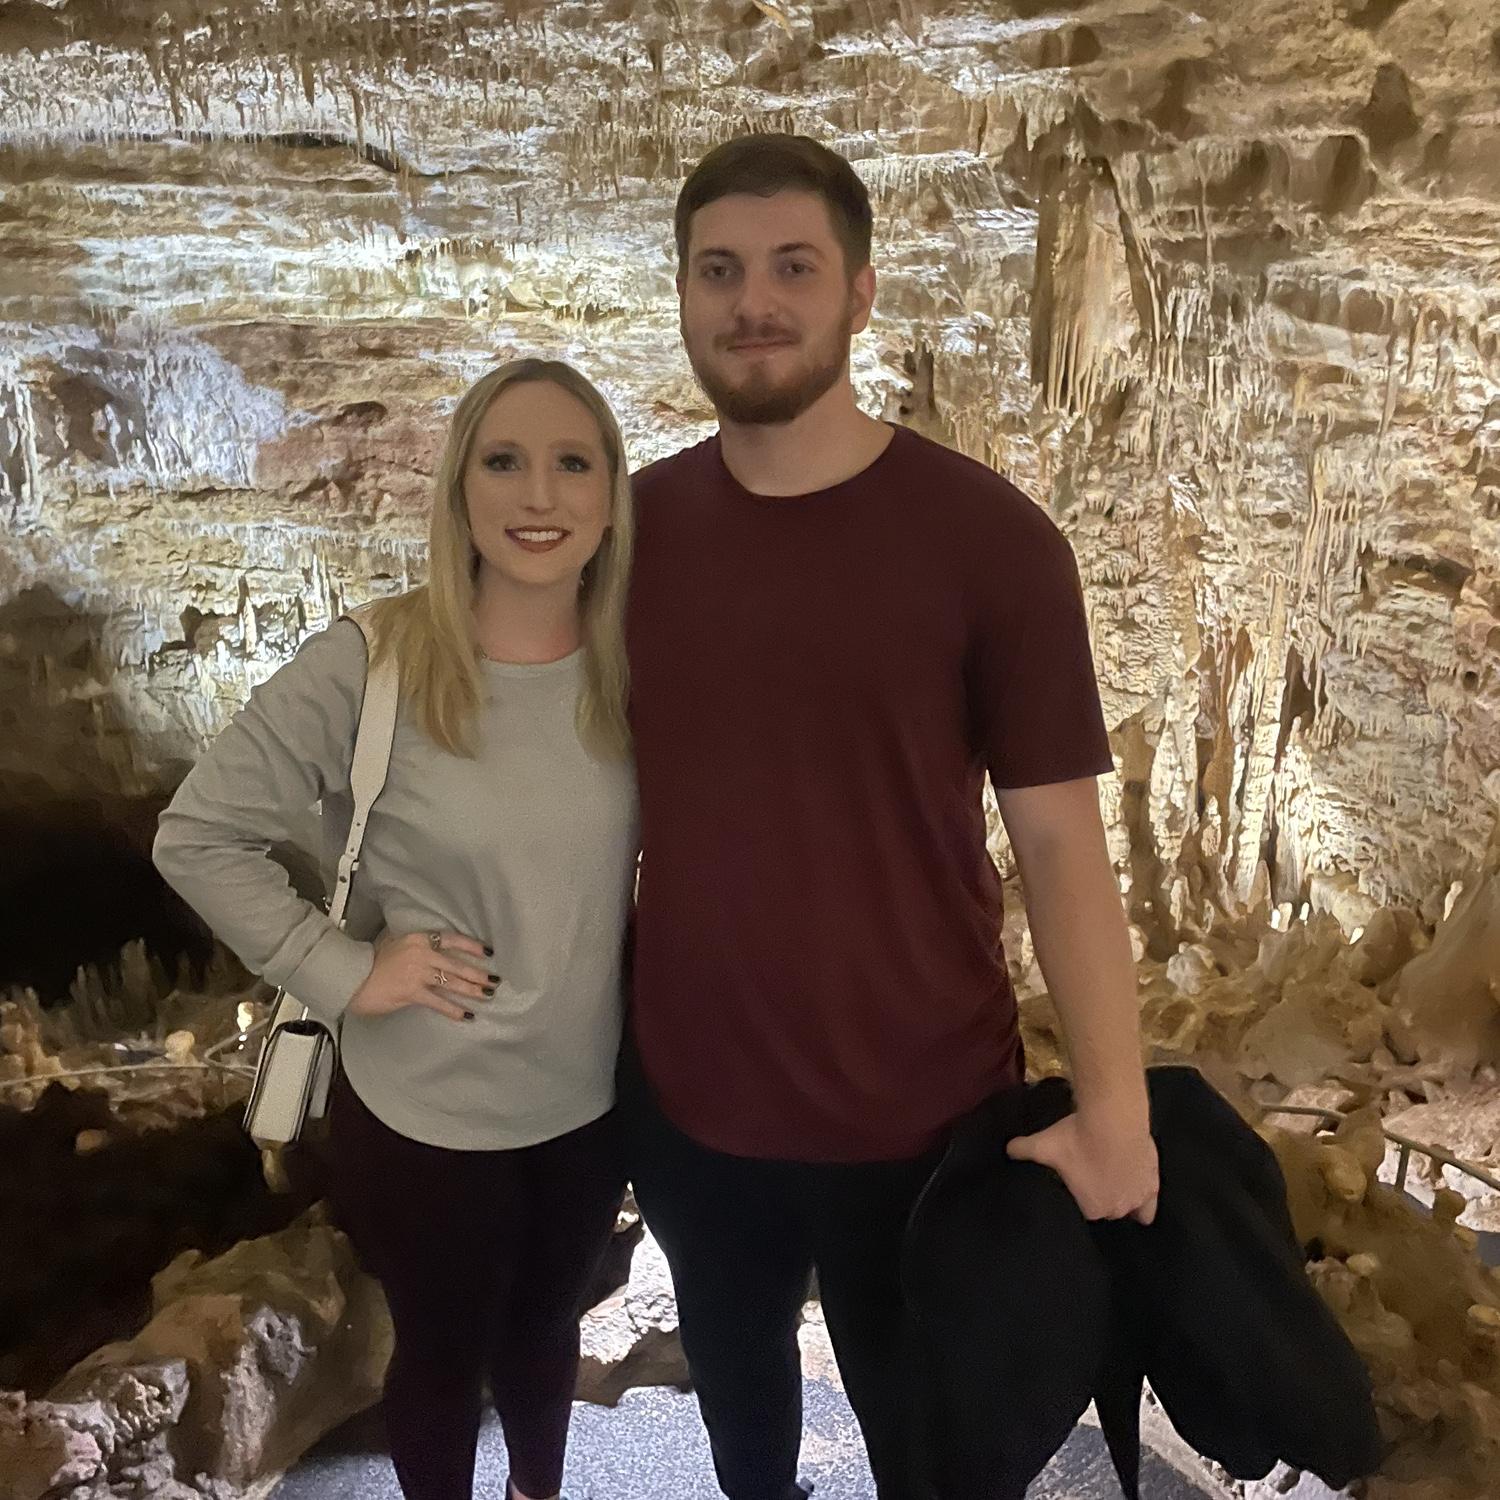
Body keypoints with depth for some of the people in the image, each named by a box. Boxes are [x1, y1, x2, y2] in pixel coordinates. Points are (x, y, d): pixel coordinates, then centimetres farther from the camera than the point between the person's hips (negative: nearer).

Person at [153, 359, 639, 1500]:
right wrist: (340, 970, -18)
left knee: (547, 1323, 28)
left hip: (592, 1096, 4)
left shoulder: (633, 672, -7)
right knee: (444, 1354, 20)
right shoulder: (366, 668, -20)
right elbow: (197, 837, -13)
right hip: (426, 1112, -4)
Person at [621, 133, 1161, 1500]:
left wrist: (1115, 1106, -17)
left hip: (920, 1113, -3)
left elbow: (1060, 834, -13)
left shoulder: (991, 539, -15)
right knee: (735, 1375, 29)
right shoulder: (639, 524, -4)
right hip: (684, 1096, 4)